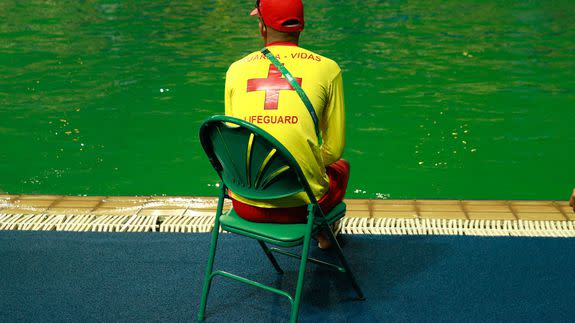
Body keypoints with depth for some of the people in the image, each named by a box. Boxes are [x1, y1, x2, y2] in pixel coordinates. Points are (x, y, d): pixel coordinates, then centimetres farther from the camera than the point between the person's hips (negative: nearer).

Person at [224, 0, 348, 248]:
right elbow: (334, 150, 3)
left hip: (245, 205, 2)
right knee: (340, 166, 34)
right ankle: (323, 233, 58)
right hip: (300, 204, -2)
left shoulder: (236, 69, 5)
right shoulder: (327, 68, -1)